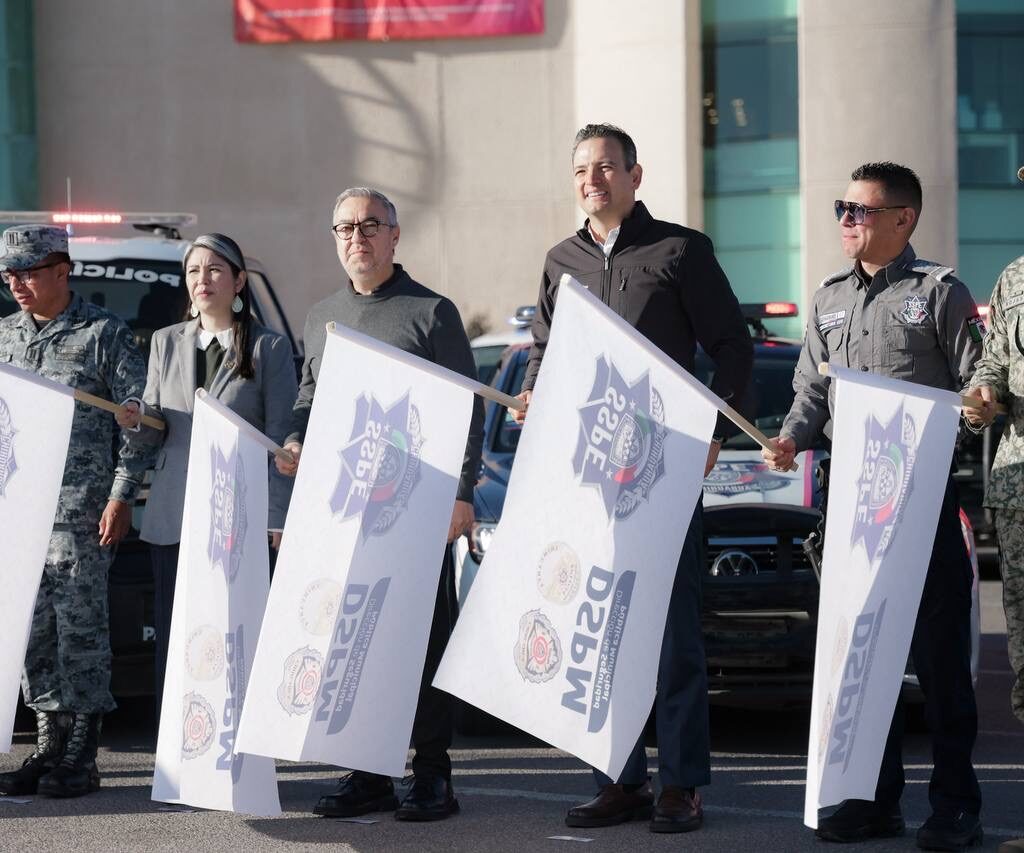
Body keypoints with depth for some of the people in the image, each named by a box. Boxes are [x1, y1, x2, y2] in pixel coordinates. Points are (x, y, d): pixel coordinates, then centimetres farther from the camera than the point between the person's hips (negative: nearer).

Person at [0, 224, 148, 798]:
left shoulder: (104, 334, -2)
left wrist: (121, 496, -9)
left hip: (81, 511, -6)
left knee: (80, 625, -5)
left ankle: (82, 759, -1)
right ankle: (50, 745, 13)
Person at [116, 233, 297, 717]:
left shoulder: (269, 348, 5)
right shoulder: (166, 342, 15)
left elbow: (280, 440, 1)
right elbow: (154, 433, 15)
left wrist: (278, 518, -7)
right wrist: (136, 423, -9)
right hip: (172, 518, 3)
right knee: (173, 638, 2)